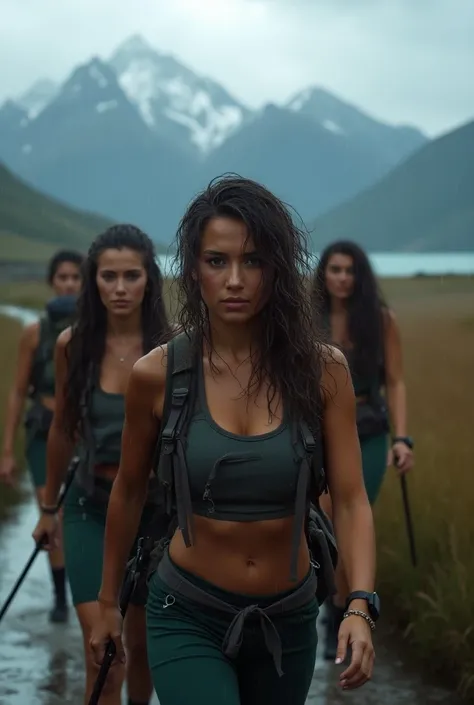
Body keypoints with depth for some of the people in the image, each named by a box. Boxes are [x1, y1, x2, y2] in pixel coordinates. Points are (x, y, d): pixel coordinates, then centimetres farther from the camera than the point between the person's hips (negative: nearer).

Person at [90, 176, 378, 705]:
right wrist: (107, 602, 13)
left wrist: (359, 605, -24)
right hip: (188, 619, -2)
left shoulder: (322, 370, -8)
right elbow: (129, 492, 4)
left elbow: (350, 499, -9)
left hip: (289, 621, 2)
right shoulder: (157, 374, -9)